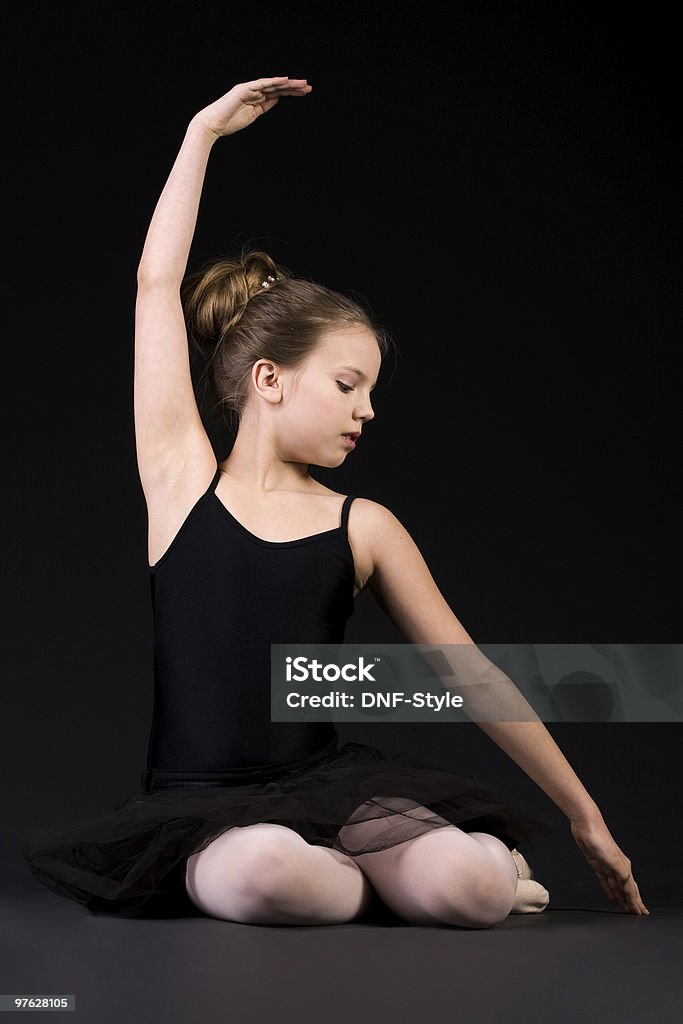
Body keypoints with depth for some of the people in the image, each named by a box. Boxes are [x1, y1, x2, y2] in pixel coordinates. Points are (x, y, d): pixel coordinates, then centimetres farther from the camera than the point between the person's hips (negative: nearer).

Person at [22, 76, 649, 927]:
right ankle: (393, 879, -4)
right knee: (264, 878, -37)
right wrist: (203, 132, 9)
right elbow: (157, 284, 3)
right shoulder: (182, 478, 4)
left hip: (326, 791, 1)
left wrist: (583, 816, 13)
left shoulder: (365, 527, 7)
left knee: (474, 889, -29)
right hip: (199, 804, -1)